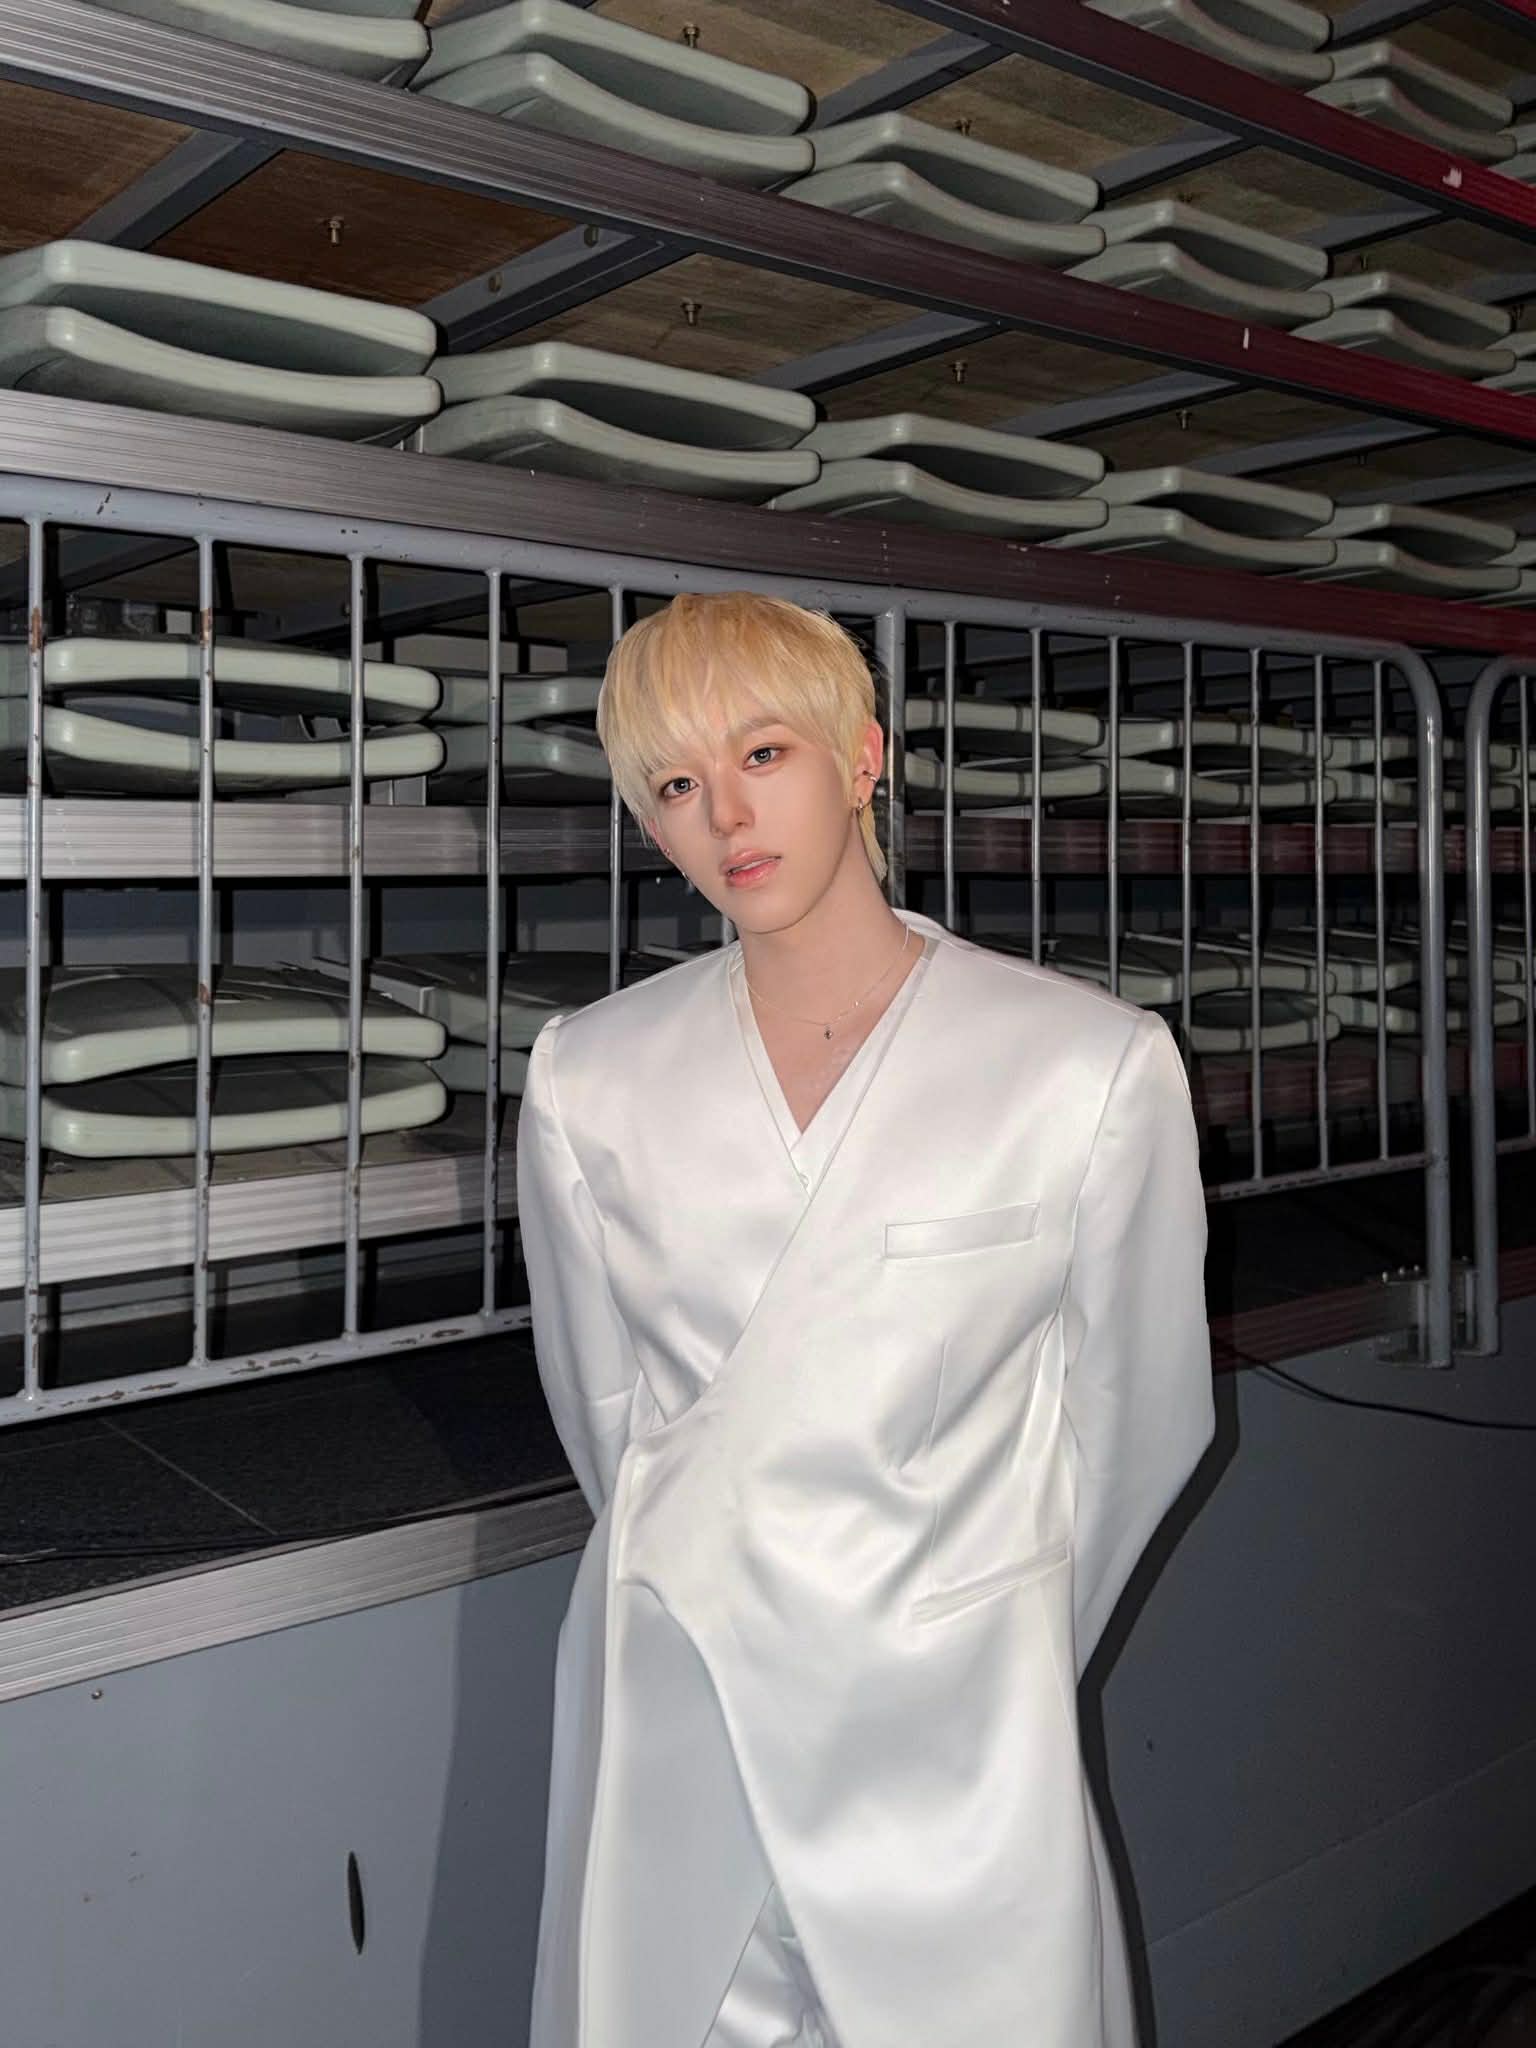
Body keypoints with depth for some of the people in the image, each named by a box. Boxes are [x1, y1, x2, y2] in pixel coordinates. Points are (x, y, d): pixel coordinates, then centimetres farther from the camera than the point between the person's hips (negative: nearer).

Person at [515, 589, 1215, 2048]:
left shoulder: (1093, 1066, -10)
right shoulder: (588, 1079, -2)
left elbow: (1134, 1419, 0)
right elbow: (601, 1409, 9)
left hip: (949, 1755, -2)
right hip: (667, 1725, 2)